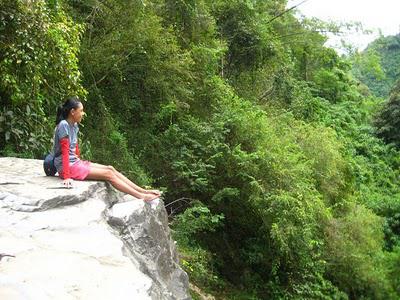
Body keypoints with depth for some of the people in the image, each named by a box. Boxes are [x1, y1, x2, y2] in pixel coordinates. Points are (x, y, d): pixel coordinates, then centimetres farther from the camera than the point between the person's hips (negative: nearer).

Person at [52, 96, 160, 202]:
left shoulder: (74, 126, 10)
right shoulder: (63, 125, -16)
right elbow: (65, 152, -21)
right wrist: (66, 177, -24)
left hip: (76, 162, 8)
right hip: (68, 166, -8)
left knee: (110, 169, -2)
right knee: (108, 174, -15)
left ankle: (144, 191, -4)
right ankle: (141, 196, -15)